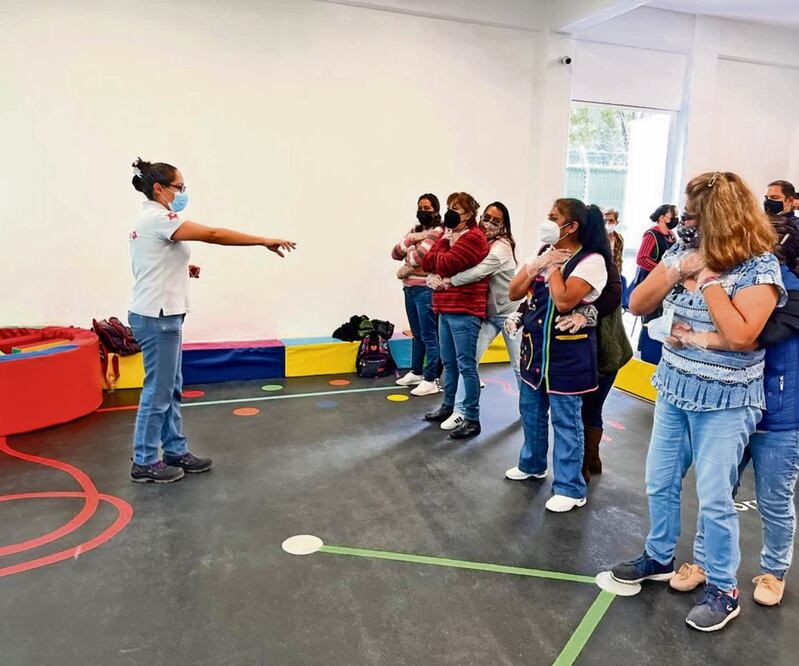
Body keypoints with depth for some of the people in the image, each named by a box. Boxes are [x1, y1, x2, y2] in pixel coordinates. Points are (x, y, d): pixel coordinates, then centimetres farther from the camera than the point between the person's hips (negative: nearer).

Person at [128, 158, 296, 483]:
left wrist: (183, 270, 6)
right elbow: (213, 234, -22)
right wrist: (264, 241, -19)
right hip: (157, 316, -10)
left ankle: (176, 452, 24)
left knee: (171, 389, 14)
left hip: (160, 314, 10)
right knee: (158, 390, -1)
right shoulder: (158, 217, -16)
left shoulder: (150, 219, 15)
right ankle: (144, 463, 11)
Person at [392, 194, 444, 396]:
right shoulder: (414, 231, 17)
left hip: (426, 290, -8)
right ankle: (416, 372, 30)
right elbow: (395, 254, 8)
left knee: (429, 336, -4)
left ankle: (431, 380, 2)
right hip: (409, 289, 8)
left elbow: (417, 256, -19)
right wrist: (410, 240, -8)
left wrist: (403, 269, -1)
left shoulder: (438, 233, -9)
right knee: (417, 334, 18)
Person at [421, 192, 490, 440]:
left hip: (464, 311, -9)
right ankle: (448, 406, 31)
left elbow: (445, 265, -18)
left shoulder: (474, 237, -10)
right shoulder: (450, 235, 18)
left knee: (466, 366, -6)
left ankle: (472, 419, 2)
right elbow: (427, 263, 10)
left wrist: (444, 245, 1)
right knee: (449, 363, 18)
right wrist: (443, 241, -1)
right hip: (445, 308, 9)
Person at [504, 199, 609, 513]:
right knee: (531, 409, 19)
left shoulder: (591, 260, -14)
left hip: (567, 352, -7)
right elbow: (514, 292, 4)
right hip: (535, 345, 8)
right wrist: (537, 265, -9)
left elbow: (564, 301, -26)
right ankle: (532, 464, 40)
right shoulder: (542, 251, 8)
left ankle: (570, 488, 12)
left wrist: (553, 265, -14)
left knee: (565, 419, 0)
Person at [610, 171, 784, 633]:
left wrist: (707, 277, -23)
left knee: (714, 498, 2)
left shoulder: (760, 267, -15)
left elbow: (740, 336, -27)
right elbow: (637, 305, -2)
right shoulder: (682, 253, 1)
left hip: (725, 401, -6)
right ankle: (660, 558, 38)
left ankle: (723, 590, 23)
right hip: (674, 390, 6)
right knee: (660, 483, 16)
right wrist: (674, 272, -16)